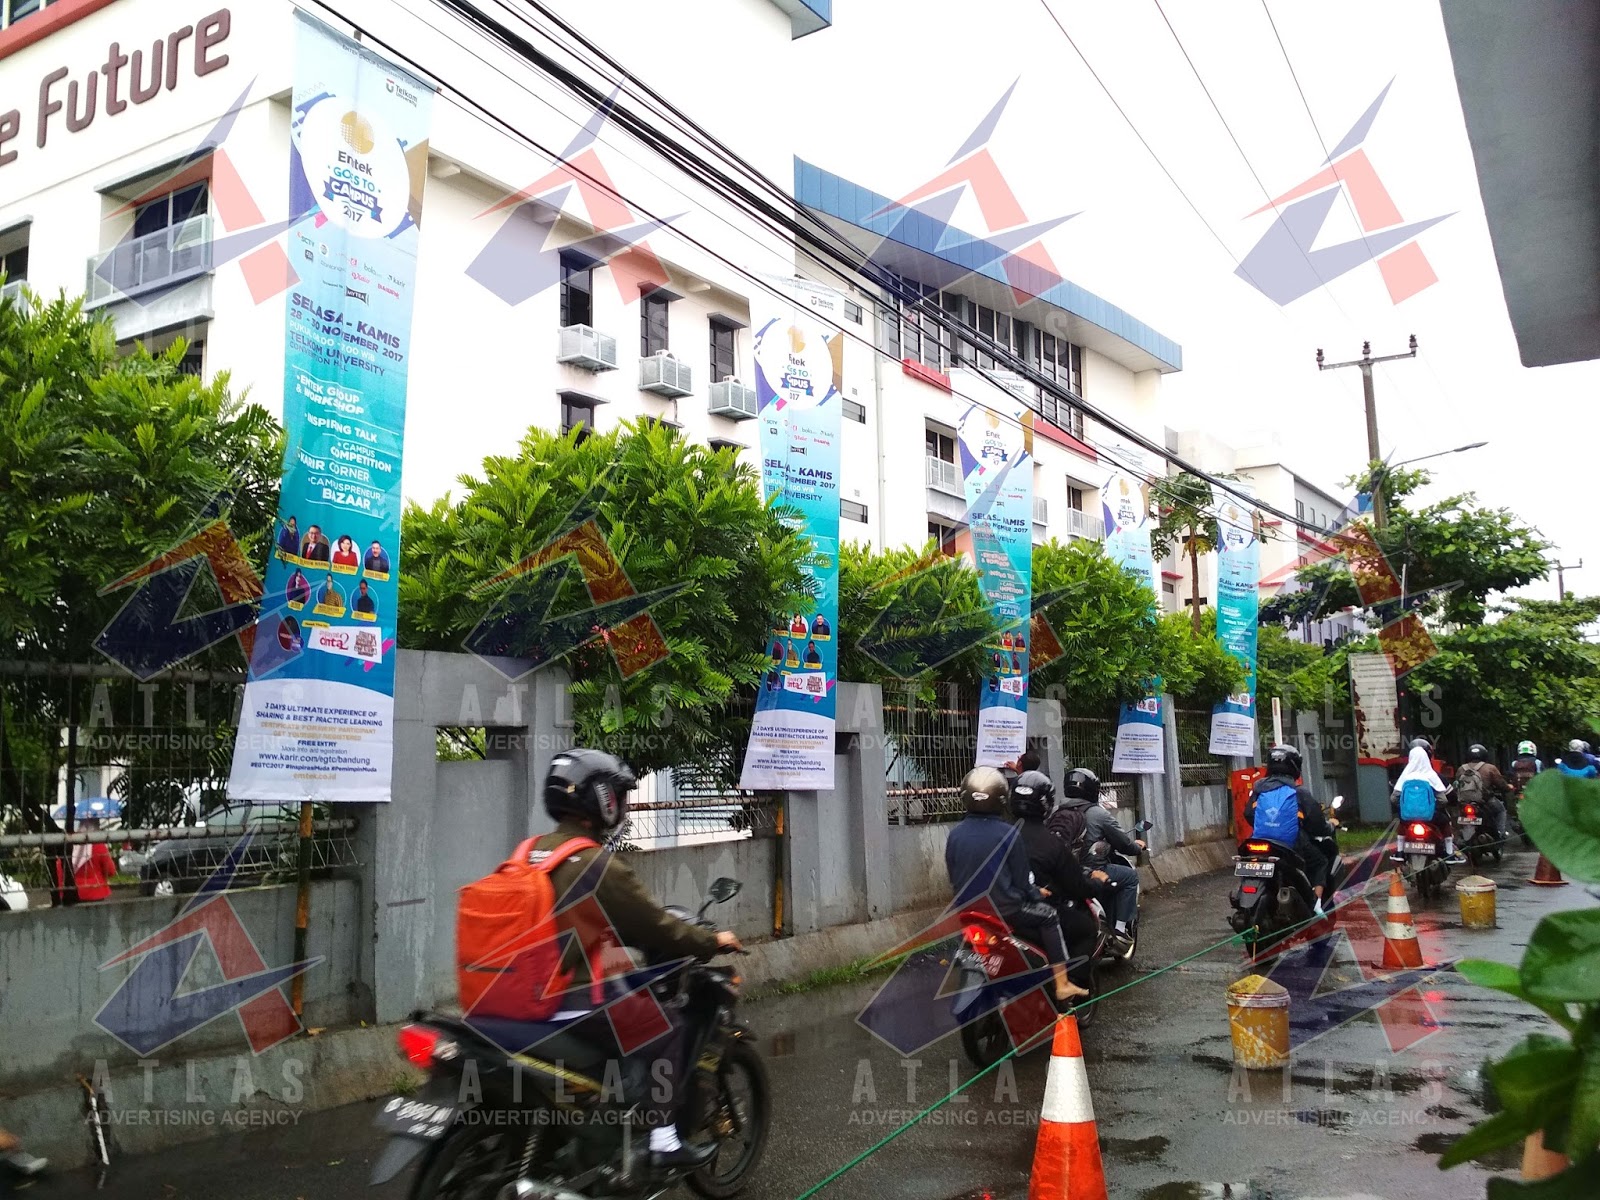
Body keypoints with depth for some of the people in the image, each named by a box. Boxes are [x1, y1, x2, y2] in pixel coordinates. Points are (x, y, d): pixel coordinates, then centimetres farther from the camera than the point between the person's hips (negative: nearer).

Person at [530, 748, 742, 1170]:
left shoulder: (534, 852, 7)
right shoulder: (598, 864, -18)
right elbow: (652, 926, -12)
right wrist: (712, 942, 4)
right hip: (575, 999, -9)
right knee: (667, 1025, 5)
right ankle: (663, 1141, 3)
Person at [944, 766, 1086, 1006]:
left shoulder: (954, 835, 0)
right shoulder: (1008, 834, -11)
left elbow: (954, 879, 9)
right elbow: (1021, 879, -4)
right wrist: (1036, 894, 16)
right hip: (1004, 909, -5)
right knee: (1048, 916, 16)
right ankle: (1061, 984, 12)